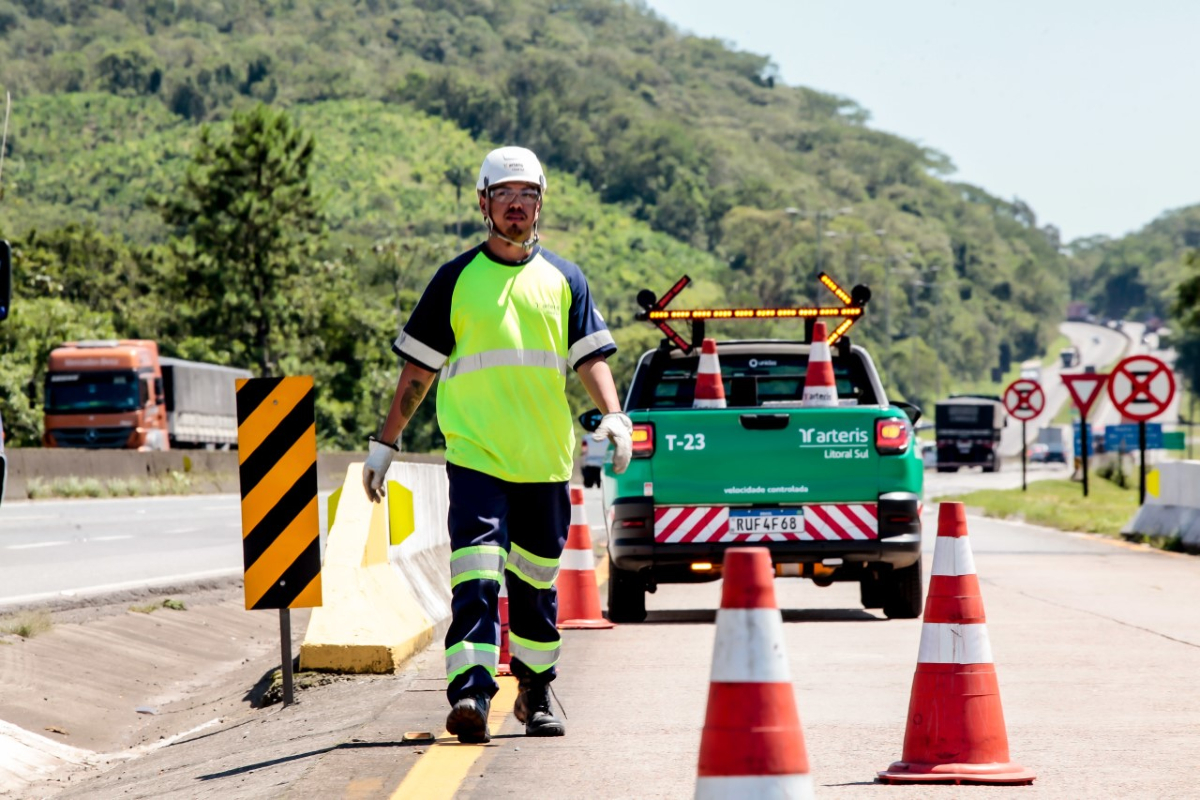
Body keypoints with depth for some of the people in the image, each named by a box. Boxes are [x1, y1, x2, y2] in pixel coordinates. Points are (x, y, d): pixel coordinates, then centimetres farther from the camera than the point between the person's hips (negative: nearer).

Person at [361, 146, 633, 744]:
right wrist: (386, 443, 8)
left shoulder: (563, 280, 12)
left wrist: (613, 416, -13)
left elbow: (591, 357, 5)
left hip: (546, 461, 3)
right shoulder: (456, 279, 7)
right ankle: (470, 694, -24)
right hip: (475, 454, -2)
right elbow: (418, 367, 10)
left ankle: (535, 691, 25)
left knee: (536, 581, 12)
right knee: (476, 581, -16)